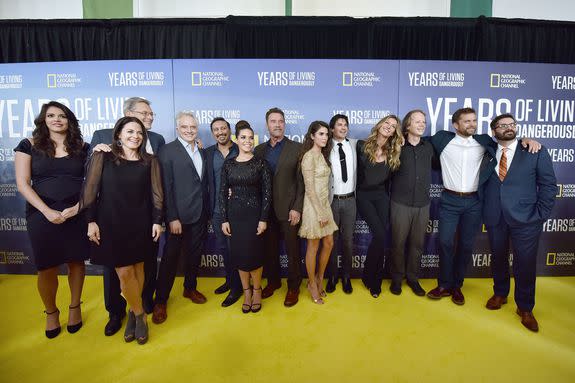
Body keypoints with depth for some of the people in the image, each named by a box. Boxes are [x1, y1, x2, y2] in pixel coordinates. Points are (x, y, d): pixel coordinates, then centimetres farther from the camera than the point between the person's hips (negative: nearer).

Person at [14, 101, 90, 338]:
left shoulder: (82, 147, 4)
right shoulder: (29, 145, 1)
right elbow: (23, 184, -4)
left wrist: (78, 207, -13)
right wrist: (48, 212, -14)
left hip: (77, 214, 1)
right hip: (42, 215, -1)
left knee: (76, 262, 9)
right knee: (47, 267, 5)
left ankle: (75, 307, 29)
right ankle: (51, 313, 28)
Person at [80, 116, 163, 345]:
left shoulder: (150, 161, 3)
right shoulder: (103, 157, 0)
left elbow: (156, 193, 2)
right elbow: (91, 189, -1)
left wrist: (157, 221, -3)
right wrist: (91, 220, -5)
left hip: (140, 223, 1)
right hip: (111, 223, -1)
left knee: (138, 269, 9)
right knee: (124, 272, -2)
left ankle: (133, 313, 28)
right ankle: (139, 316, 17)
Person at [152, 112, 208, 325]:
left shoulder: (202, 152, 11)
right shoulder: (167, 151, -7)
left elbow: (203, 183, 11)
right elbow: (166, 187, -12)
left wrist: (206, 211, 6)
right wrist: (172, 218, -16)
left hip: (200, 215, 6)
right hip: (179, 215, -6)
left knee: (194, 254, 17)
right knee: (170, 257, 3)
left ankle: (190, 288, 36)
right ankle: (160, 301, 18)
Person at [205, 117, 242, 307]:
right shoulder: (208, 153, 5)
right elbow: (207, 181, 4)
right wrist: (209, 208, -3)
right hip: (217, 210, 4)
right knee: (222, 248, 17)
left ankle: (236, 287, 22)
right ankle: (229, 279, 37)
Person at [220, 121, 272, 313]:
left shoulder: (261, 163, -3)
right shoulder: (228, 164, 3)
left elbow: (267, 192, -5)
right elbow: (223, 193, 3)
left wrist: (263, 219, -10)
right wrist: (224, 219, -1)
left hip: (254, 214, -2)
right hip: (234, 215, 3)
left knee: (254, 253, 3)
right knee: (238, 254, 9)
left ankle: (256, 290, 25)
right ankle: (246, 291, 27)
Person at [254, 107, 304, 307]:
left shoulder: (297, 148, -2)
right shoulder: (259, 150, 9)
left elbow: (301, 181, -6)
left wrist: (297, 208, -11)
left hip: (288, 209, -3)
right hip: (266, 209, 4)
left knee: (293, 250, 6)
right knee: (270, 249, 14)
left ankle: (293, 287, 23)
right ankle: (273, 281, 34)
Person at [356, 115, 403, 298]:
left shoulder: (392, 153, 3)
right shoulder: (362, 146, -6)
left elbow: (388, 178, 12)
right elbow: (355, 168, 0)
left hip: (382, 196, 3)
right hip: (364, 196, -3)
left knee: (382, 238, 0)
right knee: (380, 235, -15)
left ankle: (375, 281, 18)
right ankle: (369, 275, 9)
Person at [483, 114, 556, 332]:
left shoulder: (536, 151, -1)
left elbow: (548, 185, -1)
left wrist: (540, 215, -7)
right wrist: (484, 209, -1)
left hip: (525, 219, -2)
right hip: (494, 217, 2)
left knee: (525, 263, 4)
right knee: (498, 258, 15)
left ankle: (525, 308, 24)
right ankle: (500, 294, 37)